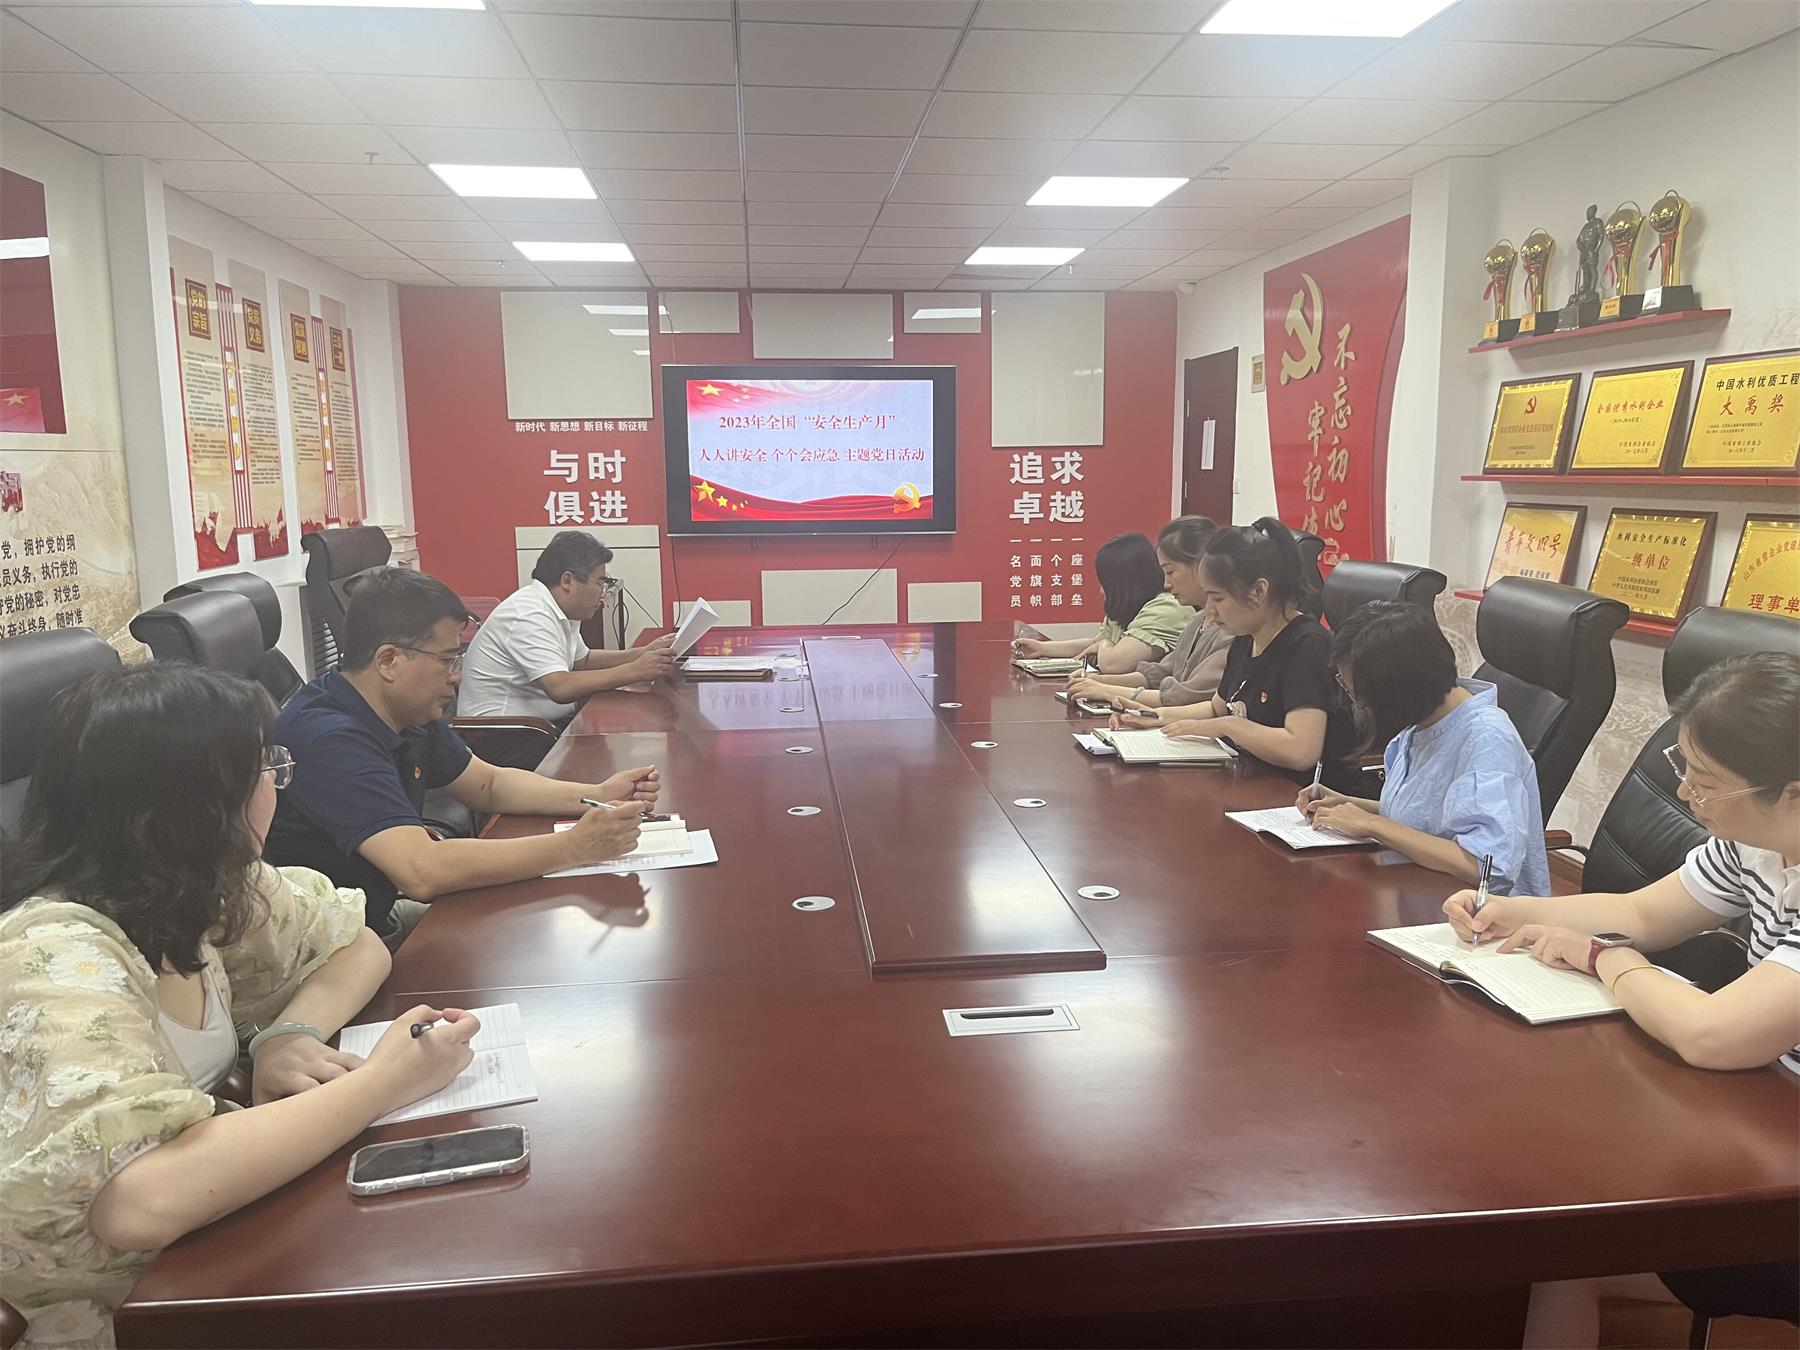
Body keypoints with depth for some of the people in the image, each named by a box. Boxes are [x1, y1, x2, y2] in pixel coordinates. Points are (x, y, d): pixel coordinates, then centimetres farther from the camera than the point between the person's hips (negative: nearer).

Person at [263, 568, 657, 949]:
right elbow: (423, 871, -38)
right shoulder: (331, 740, -29)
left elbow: (488, 784, 14)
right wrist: (573, 846, -32)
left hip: (378, 916, 9)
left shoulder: (411, 714, 1)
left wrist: (597, 796, -3)